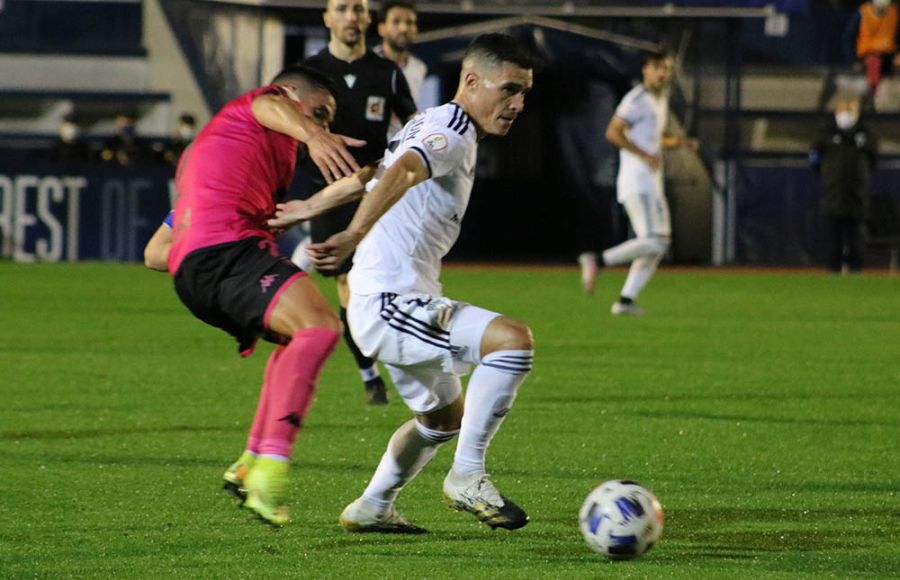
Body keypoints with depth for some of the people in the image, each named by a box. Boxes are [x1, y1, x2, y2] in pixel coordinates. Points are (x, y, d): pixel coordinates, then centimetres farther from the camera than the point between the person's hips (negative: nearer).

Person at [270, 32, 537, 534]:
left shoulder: (434, 126, 17)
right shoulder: (452, 131, -15)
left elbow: (369, 175, 31)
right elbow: (401, 172, -35)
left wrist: (312, 208, 42)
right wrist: (354, 238, -48)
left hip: (399, 306, 11)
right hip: (389, 306, -11)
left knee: (444, 417, 28)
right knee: (513, 339, -28)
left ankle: (371, 509, 41)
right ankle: (468, 478, -22)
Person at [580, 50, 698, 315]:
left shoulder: (661, 99, 20)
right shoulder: (637, 99, -9)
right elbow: (613, 132, -17)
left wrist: (679, 142, 13)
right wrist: (644, 155, -23)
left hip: (652, 183, 10)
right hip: (637, 181, -10)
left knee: (659, 243, 7)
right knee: (652, 241, -20)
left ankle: (626, 300, 5)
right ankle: (598, 260, -15)